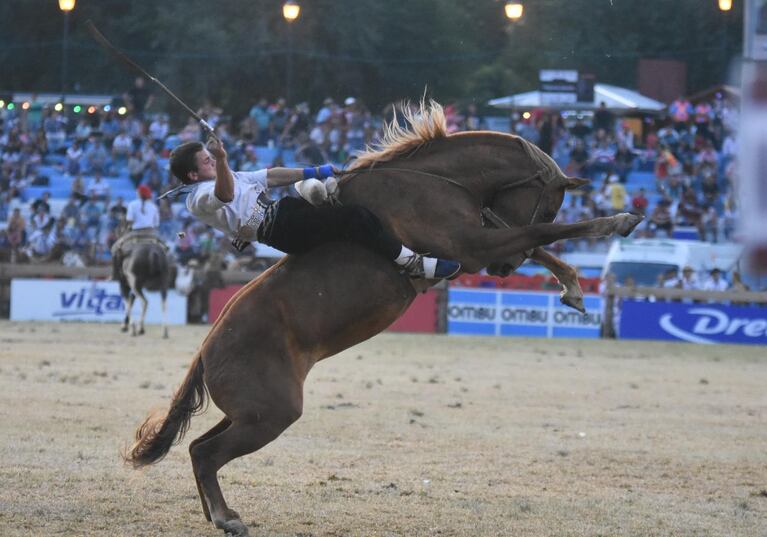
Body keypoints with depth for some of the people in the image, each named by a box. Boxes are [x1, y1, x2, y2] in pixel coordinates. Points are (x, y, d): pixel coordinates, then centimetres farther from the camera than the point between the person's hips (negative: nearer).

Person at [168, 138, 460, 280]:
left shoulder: (222, 175, 22)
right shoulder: (200, 198, -10)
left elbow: (270, 176, 25)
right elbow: (225, 195, -34)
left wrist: (314, 173, 26)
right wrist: (221, 162, -53)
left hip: (280, 209, 11)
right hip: (278, 228, -11)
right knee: (355, 218, -19)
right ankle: (415, 264, -13)